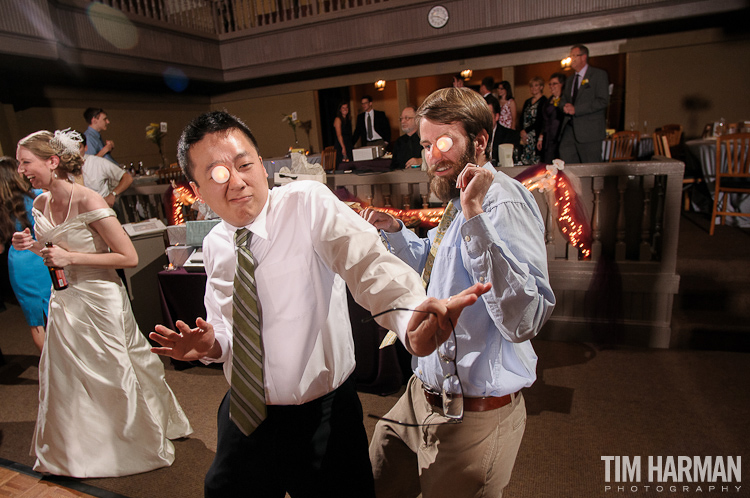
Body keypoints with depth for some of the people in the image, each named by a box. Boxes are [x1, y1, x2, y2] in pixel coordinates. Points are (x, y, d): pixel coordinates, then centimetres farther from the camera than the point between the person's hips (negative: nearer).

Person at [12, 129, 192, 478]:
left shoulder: (88, 201, -19)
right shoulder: (41, 204, 3)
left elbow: (129, 257, -21)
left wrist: (71, 257, -20)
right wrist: (33, 246, -3)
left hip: (100, 302, -7)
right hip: (65, 302, 7)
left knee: (111, 376, 8)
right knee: (67, 379, 18)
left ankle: (138, 445, 33)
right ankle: (76, 452, 42)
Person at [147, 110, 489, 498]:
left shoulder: (307, 202, -18)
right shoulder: (213, 247, -1)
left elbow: (367, 261, -36)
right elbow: (224, 324, 11)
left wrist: (410, 317, -55)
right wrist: (210, 344, -12)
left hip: (321, 417, -4)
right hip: (243, 415, 5)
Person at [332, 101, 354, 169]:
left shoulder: (349, 118, 17)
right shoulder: (338, 119, -4)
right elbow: (339, 135, -12)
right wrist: (343, 147, -20)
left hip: (349, 145, 7)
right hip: (340, 145, -7)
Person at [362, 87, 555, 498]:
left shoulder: (503, 201, -22)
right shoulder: (459, 203, 6)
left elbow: (523, 321, -34)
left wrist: (474, 217, -38)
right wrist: (394, 231, 9)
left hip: (473, 418, -9)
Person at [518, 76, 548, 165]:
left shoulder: (544, 101, -2)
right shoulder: (527, 101, 19)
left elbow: (540, 121, -10)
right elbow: (522, 118, 14)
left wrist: (526, 131, -8)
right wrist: (522, 133, -2)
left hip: (536, 135, -6)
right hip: (525, 137, 6)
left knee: (536, 161, -11)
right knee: (525, 161, 0)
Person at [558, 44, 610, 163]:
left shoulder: (599, 74, 0)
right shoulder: (570, 80, 22)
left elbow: (603, 101, -9)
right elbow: (563, 99, 25)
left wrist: (576, 109, -16)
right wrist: (565, 106, -2)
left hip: (589, 129, -6)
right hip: (570, 127, 6)